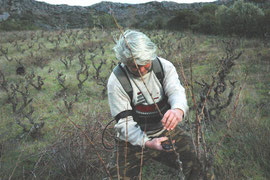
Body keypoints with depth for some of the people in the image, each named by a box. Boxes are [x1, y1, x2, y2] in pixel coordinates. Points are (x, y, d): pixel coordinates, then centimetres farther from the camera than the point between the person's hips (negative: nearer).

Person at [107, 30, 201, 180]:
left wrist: (178, 109, -47)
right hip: (134, 138, -2)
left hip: (166, 130, 2)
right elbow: (124, 122, -18)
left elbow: (176, 92, -21)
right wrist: (147, 143, -34)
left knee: (194, 166, -5)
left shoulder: (164, 66, -10)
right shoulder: (116, 81, -18)